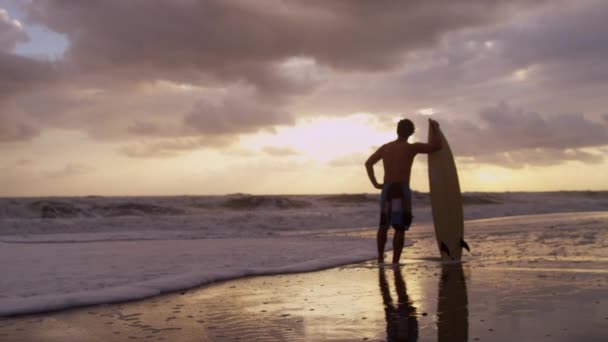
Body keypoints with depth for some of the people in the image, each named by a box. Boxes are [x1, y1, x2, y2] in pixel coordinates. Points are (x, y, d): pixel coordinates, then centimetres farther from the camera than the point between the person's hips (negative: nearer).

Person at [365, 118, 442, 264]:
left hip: (387, 190, 5)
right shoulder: (412, 147, -8)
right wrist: (434, 128, 1)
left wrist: (375, 183, 14)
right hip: (402, 191, -5)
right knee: (400, 229, -3)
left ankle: (380, 257, 26)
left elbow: (368, 163, 18)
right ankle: (395, 263, -8)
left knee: (383, 225, 19)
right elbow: (437, 146, -13)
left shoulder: (385, 147, 10)